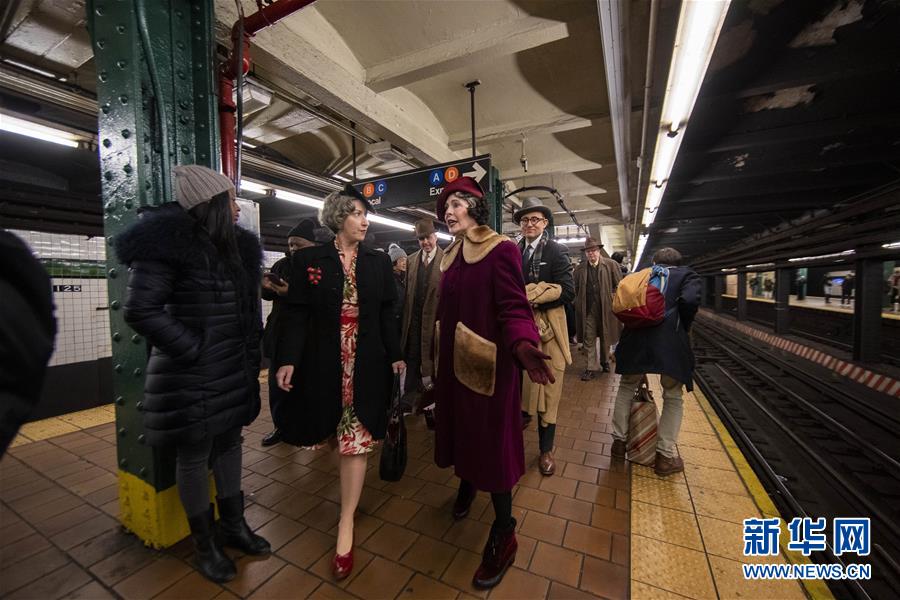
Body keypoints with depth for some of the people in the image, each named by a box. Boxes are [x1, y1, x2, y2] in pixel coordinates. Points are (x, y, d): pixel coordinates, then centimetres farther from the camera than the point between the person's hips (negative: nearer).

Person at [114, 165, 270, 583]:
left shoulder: (235, 247, 10)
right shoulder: (170, 244, -14)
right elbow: (140, 309, -17)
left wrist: (249, 355, 11)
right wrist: (194, 350, -16)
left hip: (234, 372, 7)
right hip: (193, 377, -7)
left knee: (229, 446, 18)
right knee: (194, 457, 10)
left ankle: (233, 525, 37)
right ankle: (203, 543, 30)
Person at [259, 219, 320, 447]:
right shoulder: (282, 264, 8)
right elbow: (269, 296, 16)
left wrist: (290, 292, -23)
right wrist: (267, 287, -4)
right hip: (280, 332, 6)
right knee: (277, 381, 11)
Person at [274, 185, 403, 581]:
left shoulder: (379, 262, 5)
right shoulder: (309, 259, 0)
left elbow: (387, 313, 5)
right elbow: (297, 313, -3)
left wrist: (395, 356, 0)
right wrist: (288, 359, -12)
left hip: (367, 363, 1)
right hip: (324, 363, 0)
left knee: (356, 440, 3)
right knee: (337, 436, 14)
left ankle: (346, 525, 18)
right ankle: (352, 486, 45)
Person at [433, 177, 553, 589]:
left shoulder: (501, 249, -12)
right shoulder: (450, 256, 10)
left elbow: (513, 308, -20)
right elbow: (447, 309, 12)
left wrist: (523, 345, -39)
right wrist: (439, 355, 15)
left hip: (489, 361, -7)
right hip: (454, 359, 7)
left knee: (491, 437, 3)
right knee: (461, 426, 20)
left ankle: (503, 533, 23)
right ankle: (467, 483, 49)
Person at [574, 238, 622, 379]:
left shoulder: (611, 265, -2)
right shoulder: (580, 268, 4)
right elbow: (577, 289, 10)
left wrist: (614, 300, -4)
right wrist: (579, 306, 5)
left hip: (606, 308, 0)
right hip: (588, 310, 1)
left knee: (605, 337, 15)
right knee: (589, 339, 0)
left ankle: (605, 361, 36)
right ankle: (592, 368, 7)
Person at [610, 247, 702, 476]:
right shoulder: (688, 275, 14)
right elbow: (689, 300, -7)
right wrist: (684, 328, 7)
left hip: (637, 337, 2)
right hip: (671, 341, -2)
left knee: (627, 388, 20)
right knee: (673, 398, 16)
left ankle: (619, 442, 27)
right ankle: (666, 457, 18)